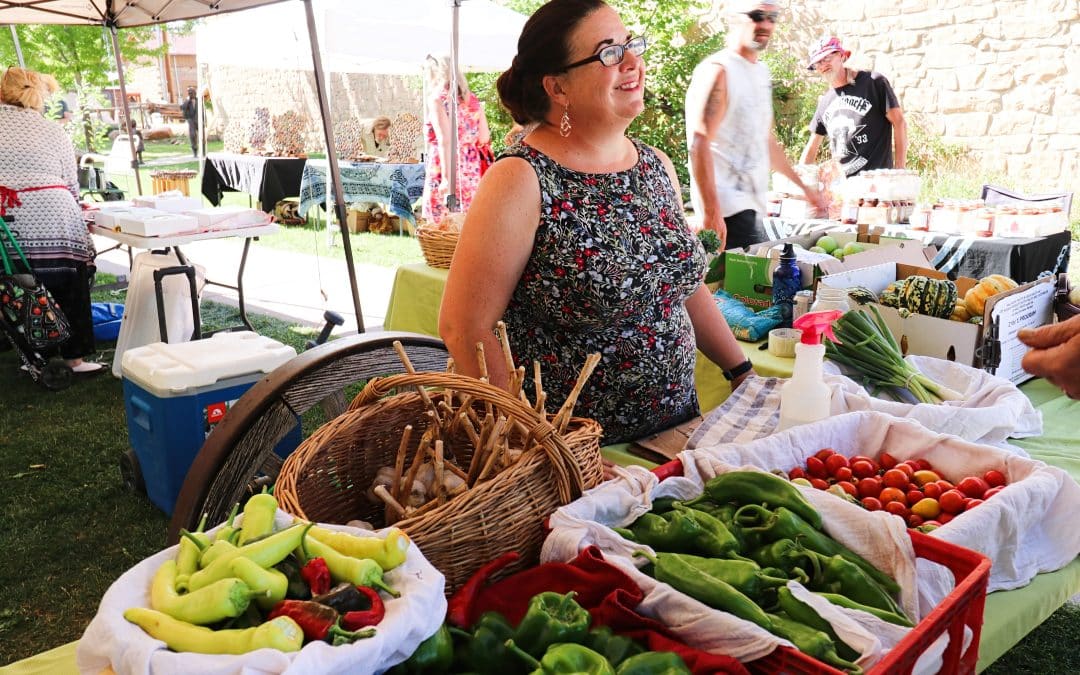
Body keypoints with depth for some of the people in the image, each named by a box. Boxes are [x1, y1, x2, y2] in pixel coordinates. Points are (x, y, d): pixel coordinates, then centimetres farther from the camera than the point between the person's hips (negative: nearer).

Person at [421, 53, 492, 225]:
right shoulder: (472, 99, 11)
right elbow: (484, 138, 12)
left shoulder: (436, 99, -5)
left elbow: (445, 141, -16)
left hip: (442, 175, -6)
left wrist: (446, 178, -20)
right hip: (471, 176, 6)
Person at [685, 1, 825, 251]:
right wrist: (711, 213, -22)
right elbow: (698, 145, -17)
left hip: (754, 206, 9)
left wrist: (802, 185, 27)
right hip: (728, 210, -9)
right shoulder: (717, 71, -9)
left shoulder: (761, 72, 18)